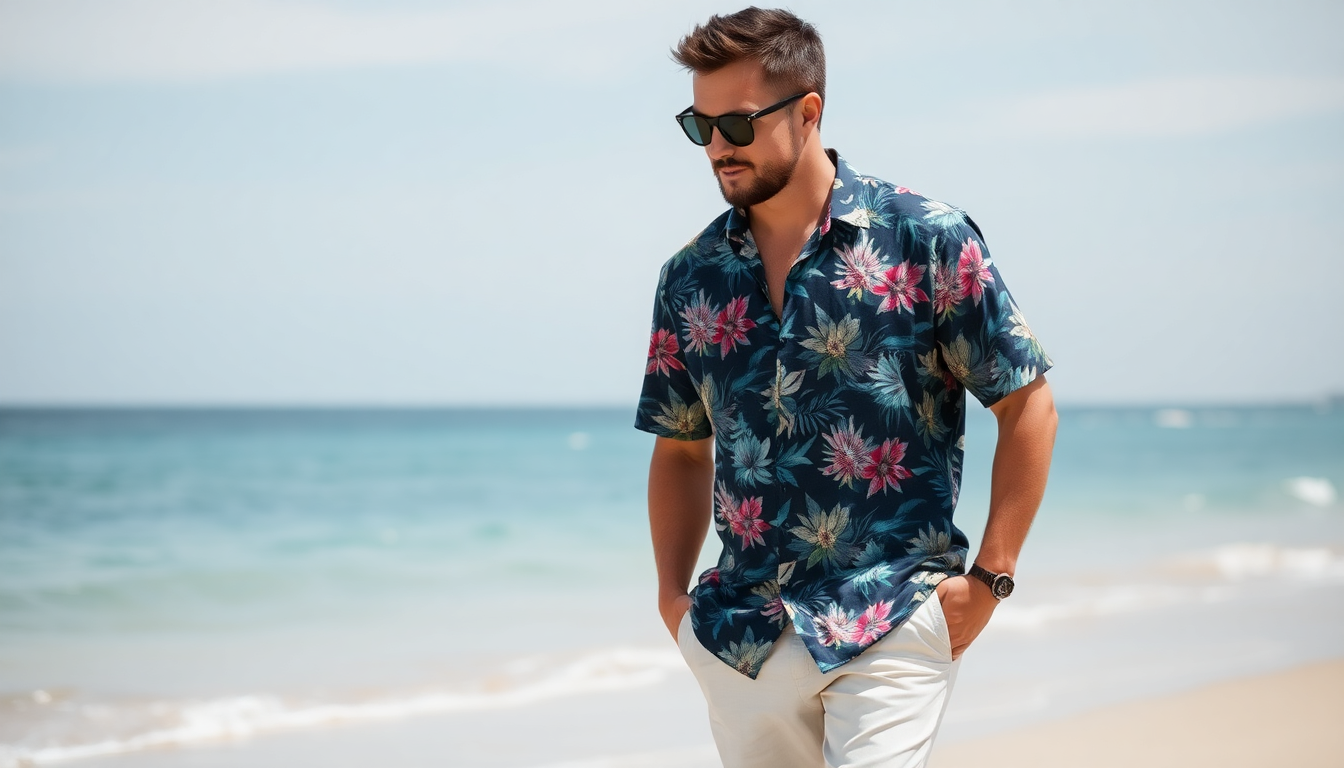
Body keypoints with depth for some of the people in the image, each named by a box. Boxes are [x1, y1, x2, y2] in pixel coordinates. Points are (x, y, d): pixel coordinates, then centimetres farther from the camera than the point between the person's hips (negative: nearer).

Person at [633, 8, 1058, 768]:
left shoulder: (925, 240, -4)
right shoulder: (691, 276, 8)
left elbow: (1028, 405, -1)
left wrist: (989, 578, -7)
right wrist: (673, 592, 6)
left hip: (892, 623, -4)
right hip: (742, 637, 5)